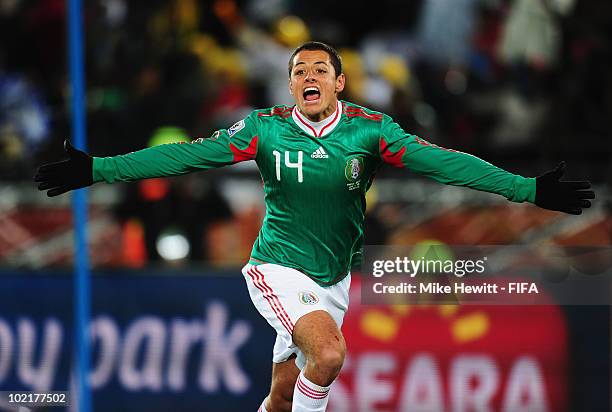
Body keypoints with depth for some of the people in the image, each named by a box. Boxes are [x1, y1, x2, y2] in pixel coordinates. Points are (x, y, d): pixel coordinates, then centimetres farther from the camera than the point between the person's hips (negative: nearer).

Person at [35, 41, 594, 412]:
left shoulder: (369, 129, -6)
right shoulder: (266, 128, -8)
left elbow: (438, 161, -12)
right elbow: (190, 155, -10)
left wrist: (528, 189, -22)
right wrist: (97, 169, -18)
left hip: (334, 278, 3)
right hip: (278, 270, -3)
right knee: (328, 352, -27)